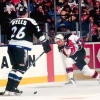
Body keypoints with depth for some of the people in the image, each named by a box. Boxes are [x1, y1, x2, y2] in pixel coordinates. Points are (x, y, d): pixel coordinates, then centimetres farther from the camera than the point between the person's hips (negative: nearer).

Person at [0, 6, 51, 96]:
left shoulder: (13, 22, 16)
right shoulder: (30, 21, 1)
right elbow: (38, 33, -1)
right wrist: (45, 44, 5)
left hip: (11, 45, 7)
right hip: (21, 47, -6)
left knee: (16, 67, 18)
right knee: (22, 68, -4)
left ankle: (11, 87, 14)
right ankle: (10, 89, -13)